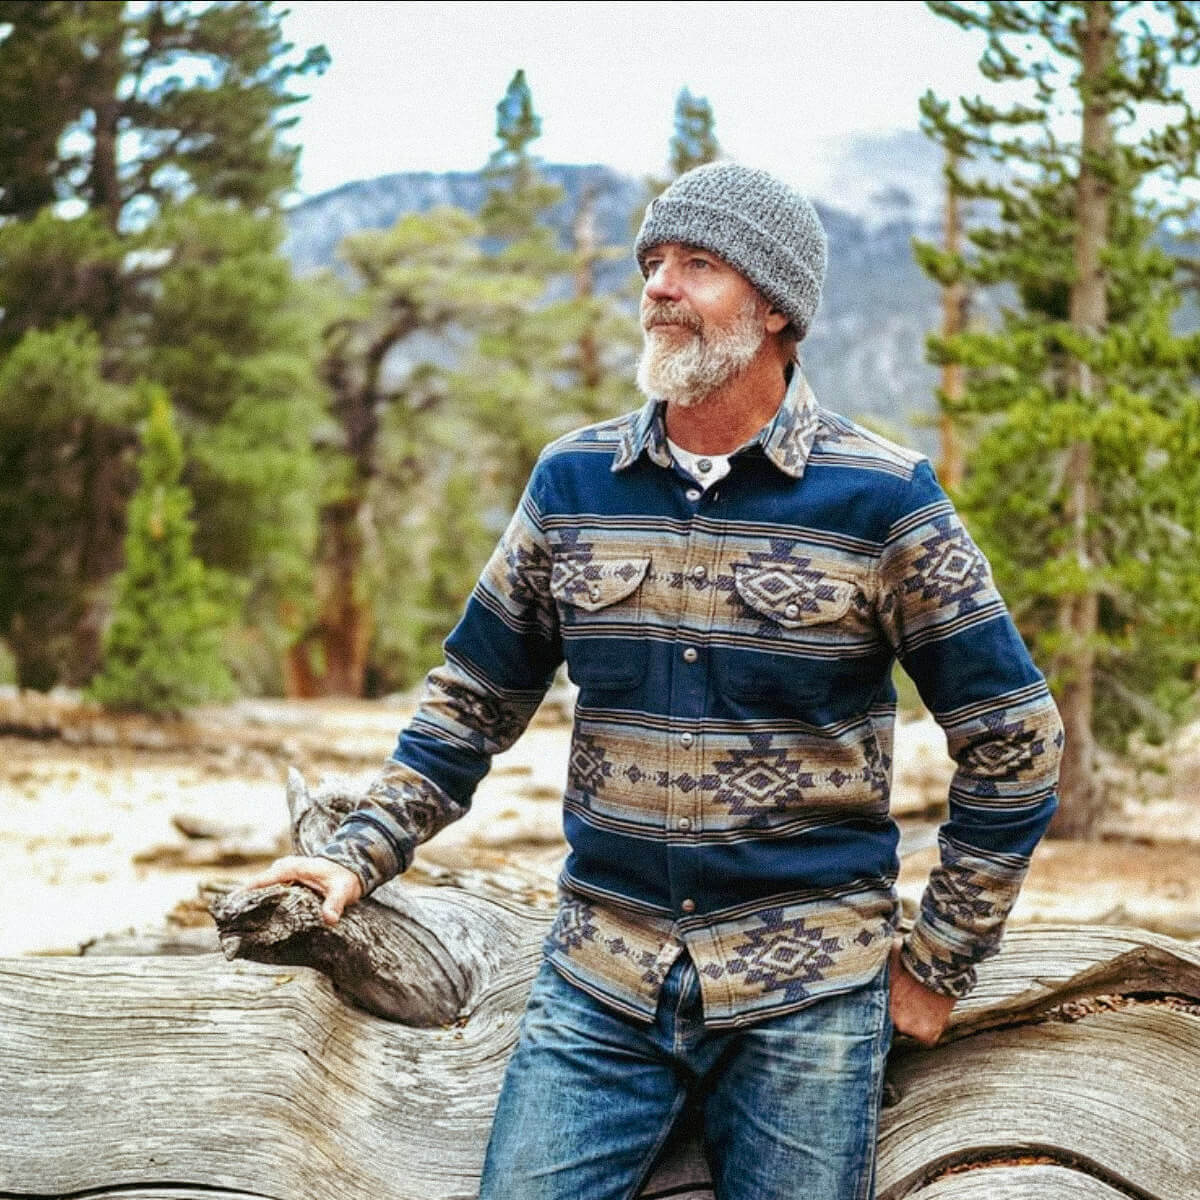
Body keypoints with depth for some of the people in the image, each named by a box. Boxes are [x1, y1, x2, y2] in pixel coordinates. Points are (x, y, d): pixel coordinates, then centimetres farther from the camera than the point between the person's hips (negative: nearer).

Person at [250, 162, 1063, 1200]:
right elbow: (475, 699, 14)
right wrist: (362, 854, 3)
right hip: (600, 982, 2)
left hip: (806, 996, -2)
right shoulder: (572, 481, 5)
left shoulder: (881, 498, -5)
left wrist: (940, 961, 0)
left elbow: (1012, 734, -1)